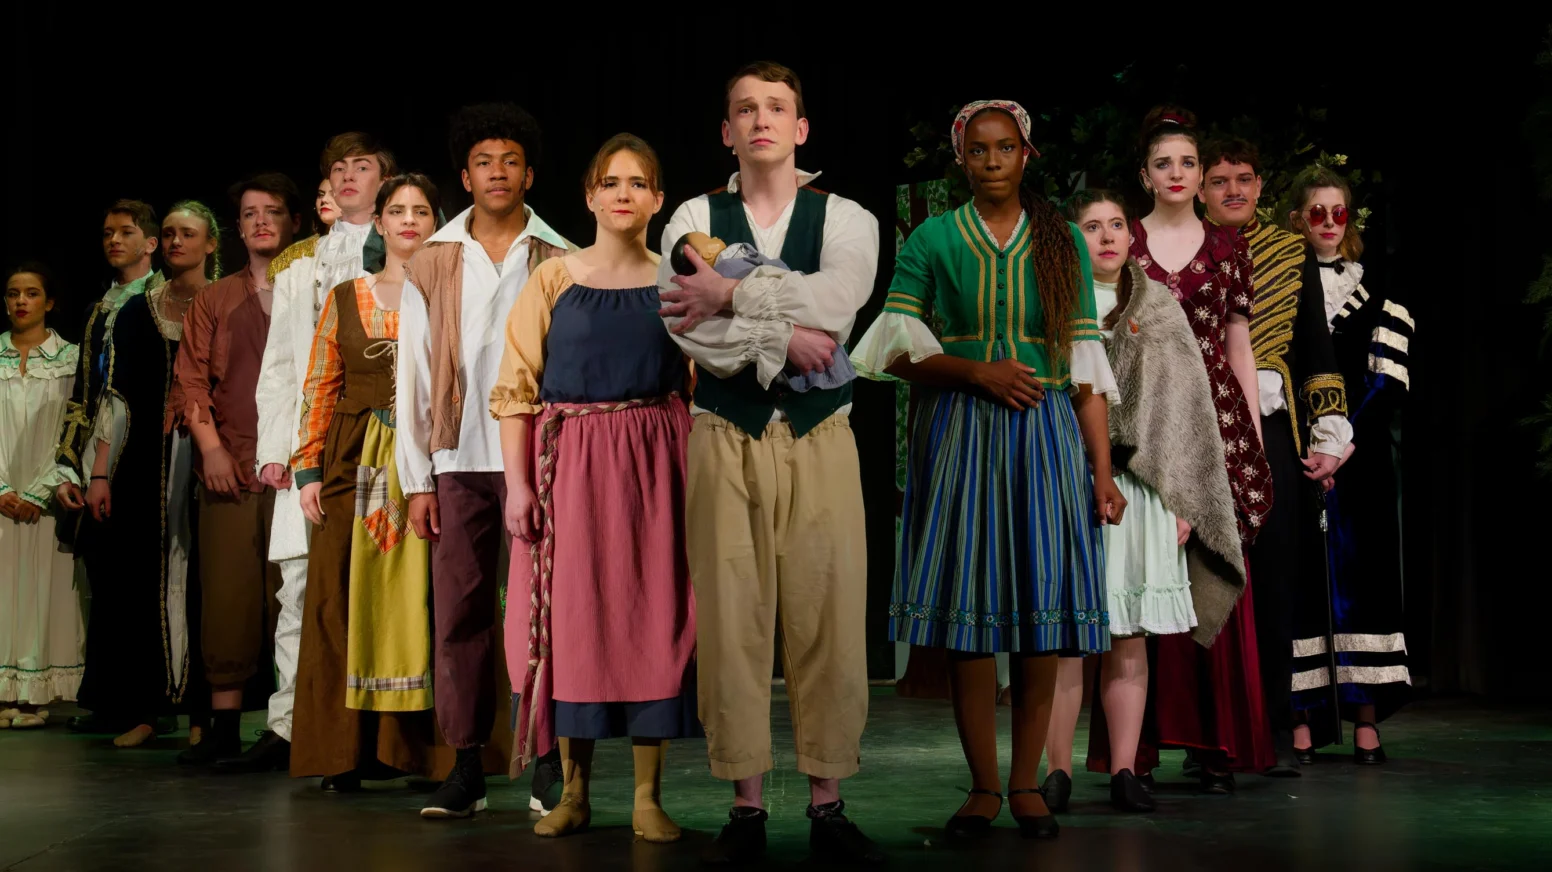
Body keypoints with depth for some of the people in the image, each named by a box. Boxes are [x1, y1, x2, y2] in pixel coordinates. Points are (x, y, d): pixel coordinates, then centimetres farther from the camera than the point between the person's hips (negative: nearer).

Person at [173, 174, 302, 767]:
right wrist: (211, 446, -4)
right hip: (229, 467, 2)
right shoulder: (215, 300, 16)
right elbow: (191, 376, 9)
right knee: (227, 595, 0)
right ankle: (224, 726, 5)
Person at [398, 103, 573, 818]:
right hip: (460, 461, 2)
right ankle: (467, 766, 8)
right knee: (458, 612, 1)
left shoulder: (561, 263, 7)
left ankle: (550, 766, 6)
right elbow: (414, 376, 10)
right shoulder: (430, 265, 11)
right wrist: (416, 479, 4)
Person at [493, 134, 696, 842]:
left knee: (652, 619, 0)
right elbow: (516, 386, 0)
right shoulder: (552, 280, 3)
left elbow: (701, 390, 7)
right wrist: (517, 483, -7)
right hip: (569, 464, -1)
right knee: (572, 618, 2)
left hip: (654, 466, 1)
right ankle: (574, 791, 13)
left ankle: (648, 796, 8)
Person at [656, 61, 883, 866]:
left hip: (819, 437, 0)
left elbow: (833, 302, -13)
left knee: (828, 618, -1)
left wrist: (730, 295, -11)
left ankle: (827, 805, 9)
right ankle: (747, 805, 9)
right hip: (725, 437, 0)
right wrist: (782, 337, -13)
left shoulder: (847, 220, 8)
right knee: (730, 618, 0)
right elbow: (687, 326, -9)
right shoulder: (693, 220, 8)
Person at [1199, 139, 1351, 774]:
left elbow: (1316, 349, 11)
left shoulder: (1291, 253, 12)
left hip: (1272, 432, 1)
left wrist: (1330, 434, 5)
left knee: (1274, 579, 1)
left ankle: (1276, 729, 9)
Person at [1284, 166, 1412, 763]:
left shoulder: (1378, 298, 10)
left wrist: (1348, 440, -12)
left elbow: (1391, 382, 2)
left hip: (1360, 452, 0)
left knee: (1359, 574, -3)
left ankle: (1365, 717, -1)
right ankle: (1305, 718, -2)